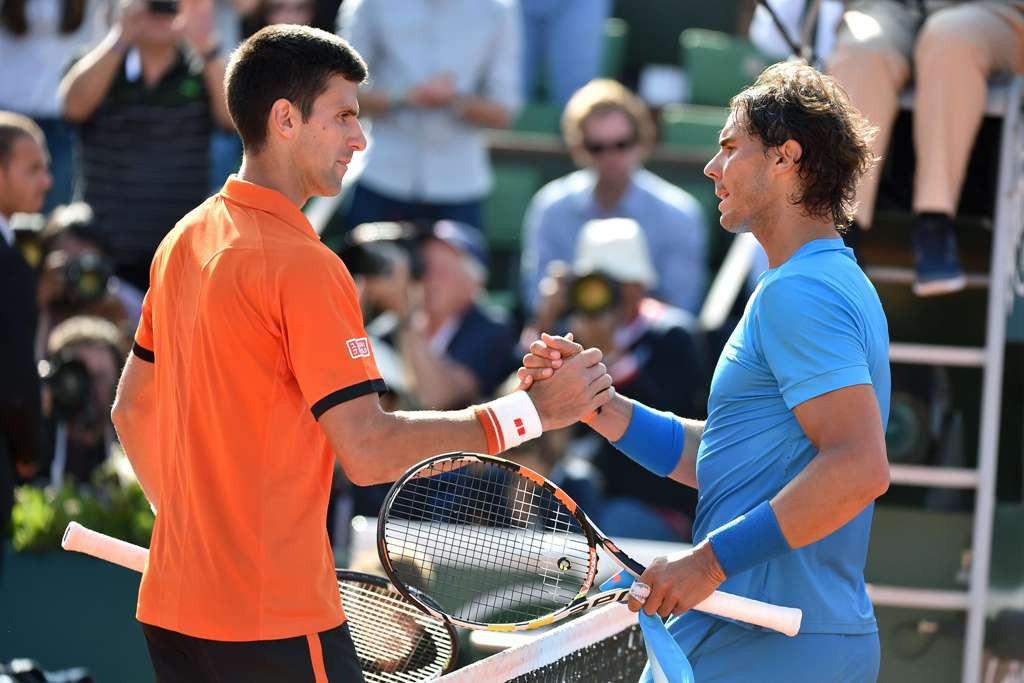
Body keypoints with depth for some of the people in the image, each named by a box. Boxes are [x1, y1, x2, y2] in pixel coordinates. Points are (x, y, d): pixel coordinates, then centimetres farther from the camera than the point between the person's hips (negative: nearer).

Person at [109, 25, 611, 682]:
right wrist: (530, 412, -15)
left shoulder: (185, 240, 10)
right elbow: (370, 450, -20)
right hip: (276, 622, -8)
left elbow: (131, 409, 20)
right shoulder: (302, 265, -16)